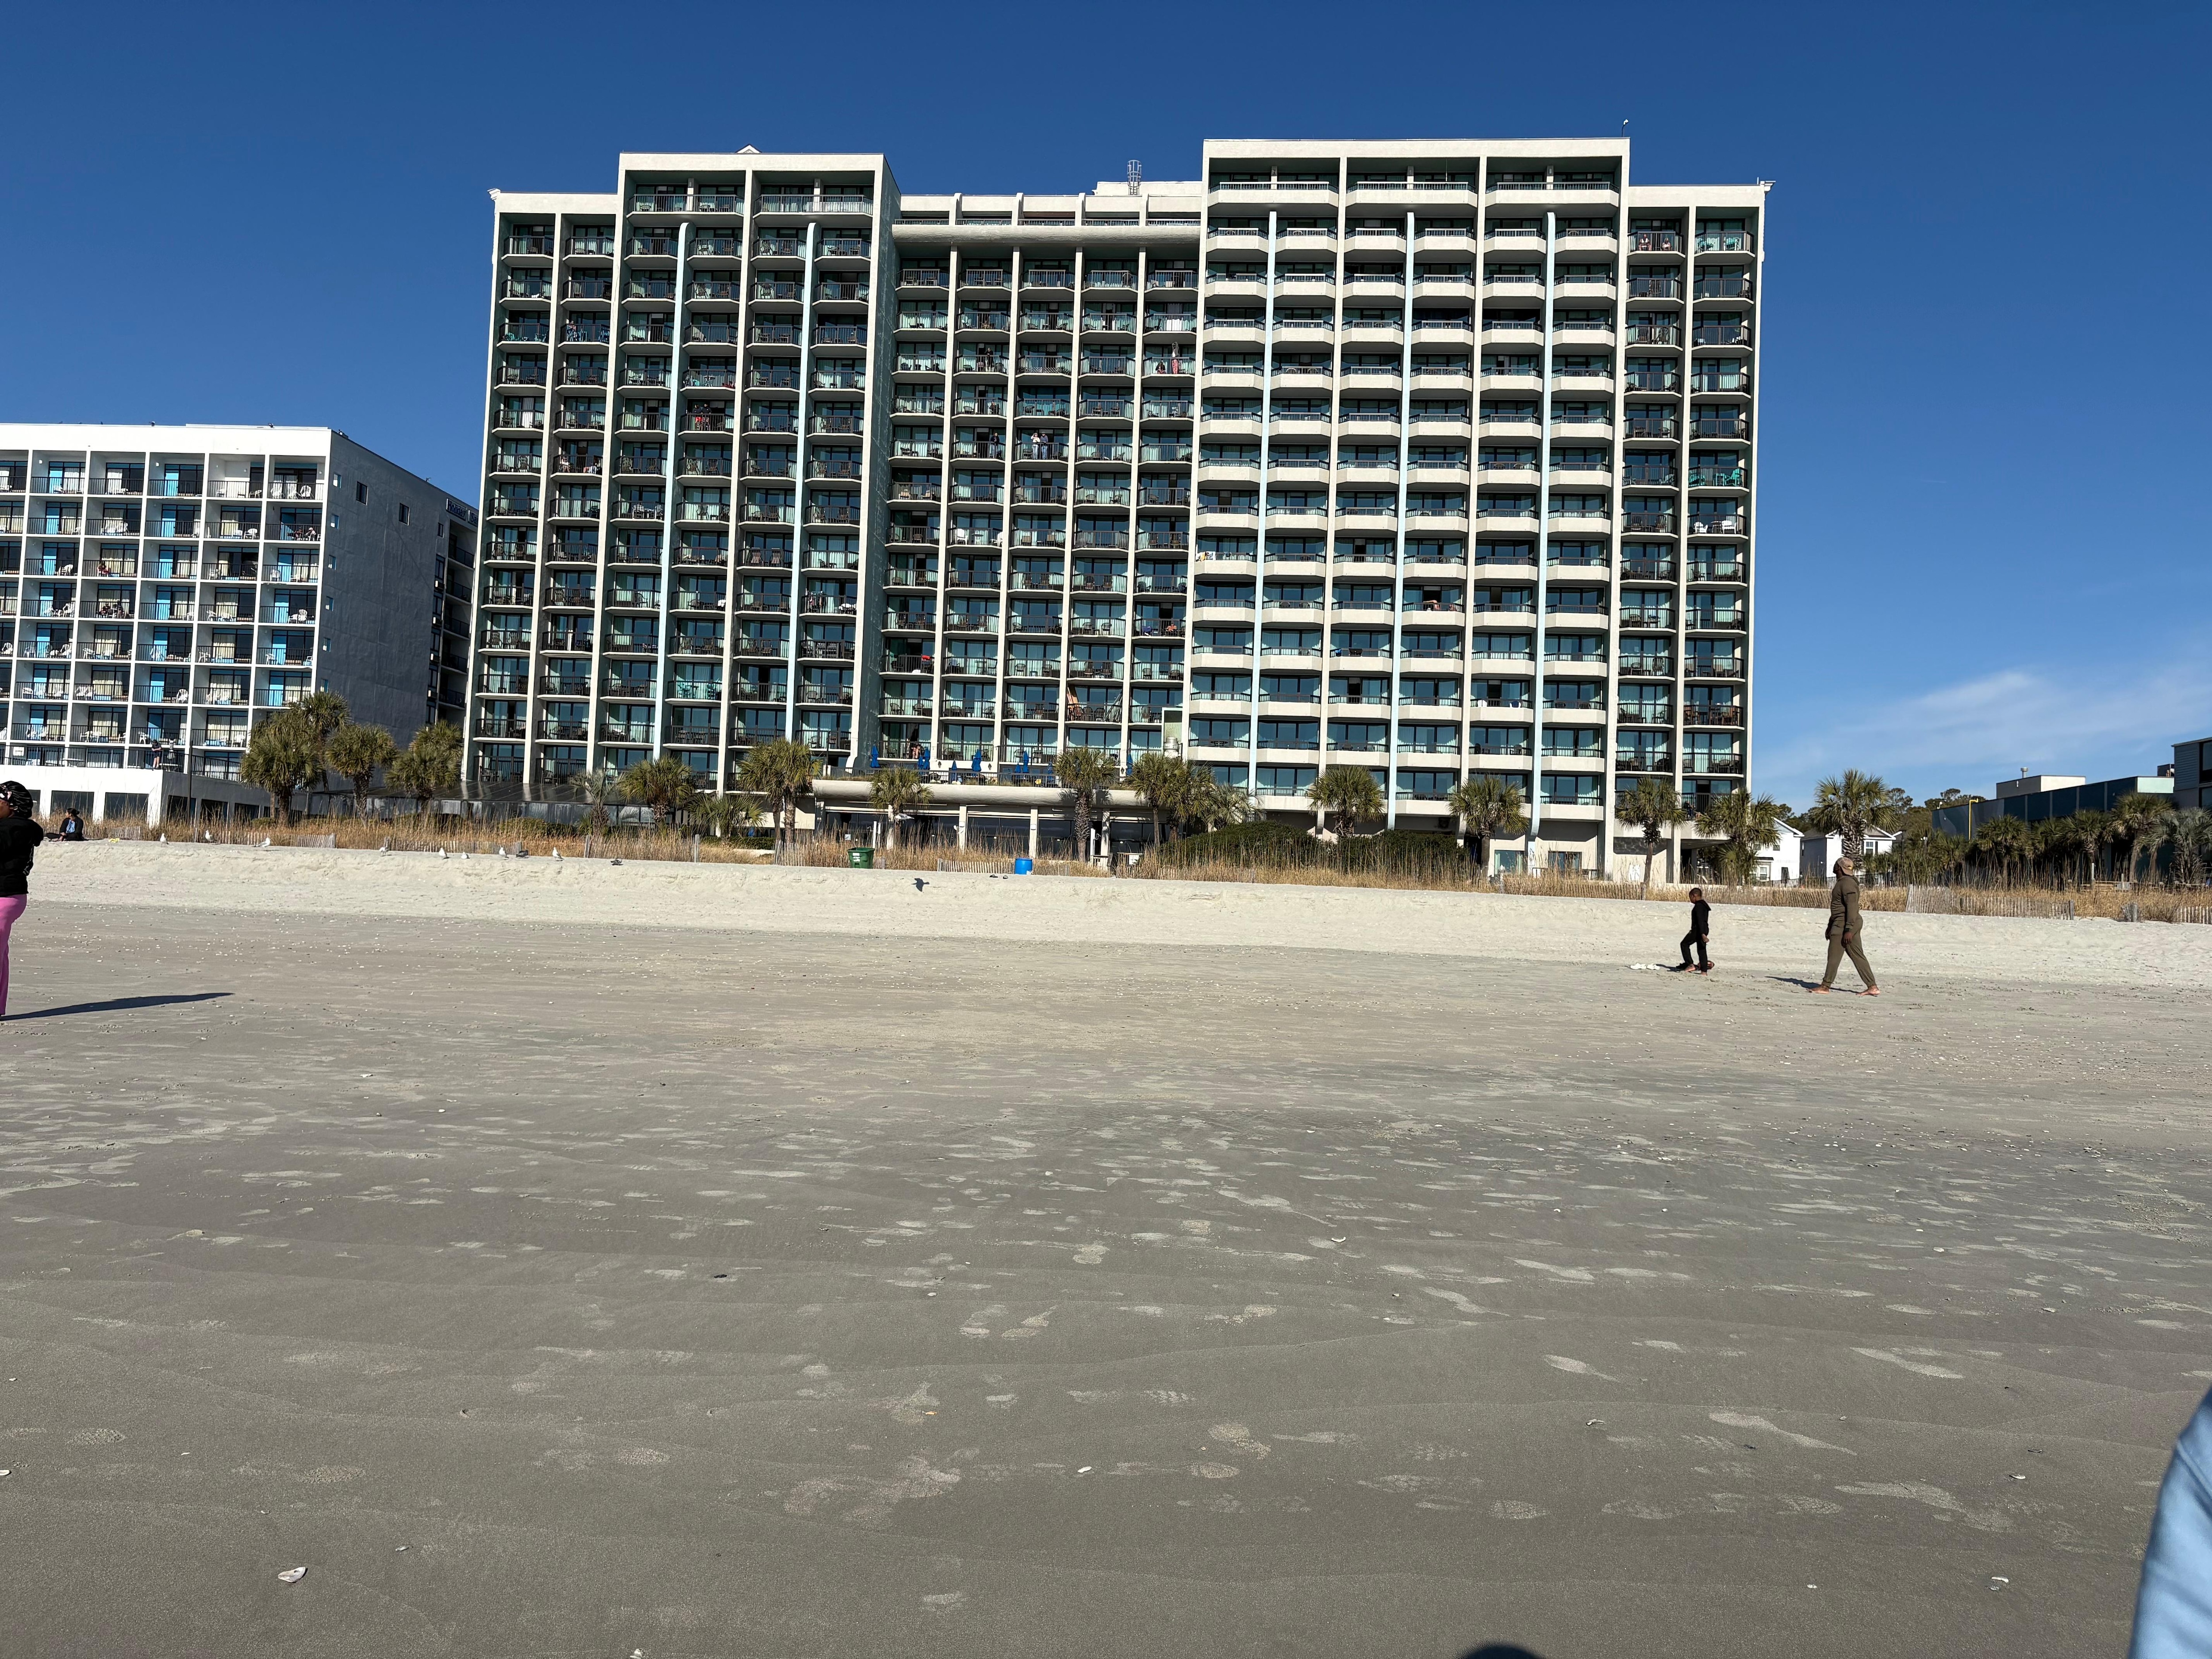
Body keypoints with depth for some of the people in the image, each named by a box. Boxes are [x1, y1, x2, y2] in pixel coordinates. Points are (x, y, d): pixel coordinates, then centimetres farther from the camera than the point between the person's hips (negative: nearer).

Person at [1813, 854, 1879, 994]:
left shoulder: (1847, 883, -15)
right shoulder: (1843, 882, 18)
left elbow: (1852, 907, -21)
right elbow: (1839, 907, 25)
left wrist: (1848, 930, -24)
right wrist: (1830, 927, 28)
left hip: (1844, 925, -10)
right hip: (1851, 925, 10)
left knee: (1834, 956, -3)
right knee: (1858, 956, 9)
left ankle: (1825, 987, 3)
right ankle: (1873, 987, 8)